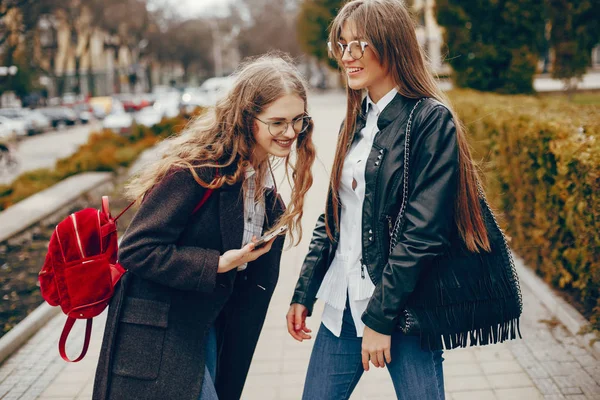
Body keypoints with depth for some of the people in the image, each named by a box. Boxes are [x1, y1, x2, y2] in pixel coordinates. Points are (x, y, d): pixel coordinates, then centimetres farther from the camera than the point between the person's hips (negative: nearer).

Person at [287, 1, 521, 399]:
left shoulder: (430, 119, -11)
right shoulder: (356, 120, 10)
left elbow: (422, 233, -16)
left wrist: (380, 317, -16)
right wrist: (304, 293, 10)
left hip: (403, 307, -6)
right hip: (344, 304, 7)